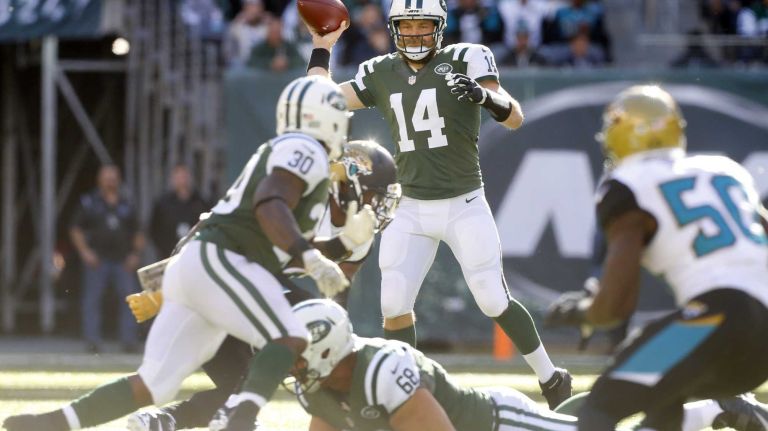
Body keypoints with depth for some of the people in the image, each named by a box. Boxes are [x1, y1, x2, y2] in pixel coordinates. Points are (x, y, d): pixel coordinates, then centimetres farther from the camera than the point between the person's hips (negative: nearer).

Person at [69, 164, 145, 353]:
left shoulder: (127, 205, 16)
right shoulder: (89, 203, 8)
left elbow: (137, 233, 20)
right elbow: (76, 230, 6)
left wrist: (135, 254, 6)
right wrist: (85, 251, -7)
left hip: (122, 261, 2)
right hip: (97, 260, -2)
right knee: (92, 299, -7)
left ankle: (129, 339, -4)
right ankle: (92, 339, -5)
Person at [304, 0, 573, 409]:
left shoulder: (466, 60, -9)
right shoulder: (379, 75, 5)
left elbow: (514, 118, -19)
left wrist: (486, 97, -40)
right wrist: (322, 47, 2)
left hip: (464, 207, -4)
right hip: (410, 212, 4)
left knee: (494, 302, -8)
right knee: (394, 305, -6)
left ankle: (550, 376, 10)